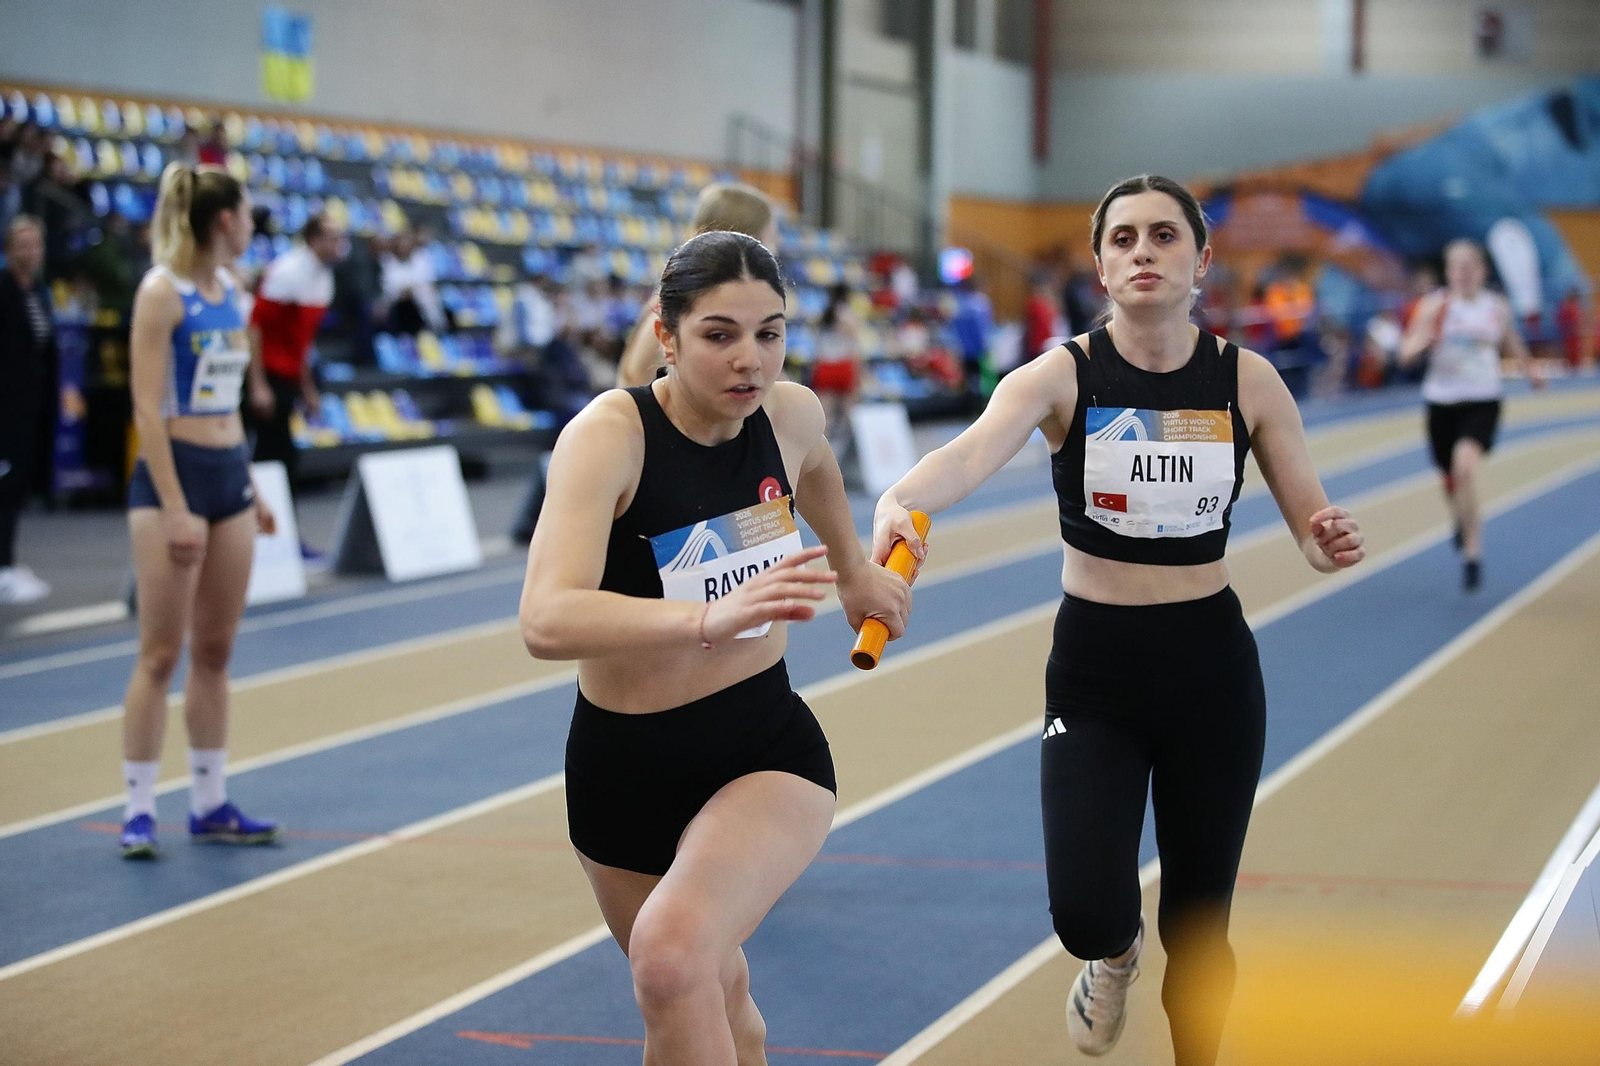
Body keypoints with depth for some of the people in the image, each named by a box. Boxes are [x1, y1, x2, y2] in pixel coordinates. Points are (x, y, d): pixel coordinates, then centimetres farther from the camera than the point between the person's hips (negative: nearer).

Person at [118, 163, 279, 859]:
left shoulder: (228, 289, 11)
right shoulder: (161, 291, -12)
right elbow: (148, 407, -17)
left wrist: (250, 488, 18)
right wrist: (175, 509, -22)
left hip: (229, 474, 8)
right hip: (174, 472, -8)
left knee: (215, 650, 10)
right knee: (161, 653, -4)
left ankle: (210, 804, 16)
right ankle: (139, 811, 1)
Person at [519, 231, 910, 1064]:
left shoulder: (791, 415, -7)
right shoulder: (610, 433, -21)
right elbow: (546, 621, -37)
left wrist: (853, 569, 36)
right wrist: (713, 618, -50)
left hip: (768, 748, 0)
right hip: (624, 766, 0)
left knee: (672, 955, -30)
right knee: (715, 999, 20)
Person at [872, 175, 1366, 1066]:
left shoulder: (1248, 381, -5)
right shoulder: (1061, 376, -11)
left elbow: (1313, 521, -1)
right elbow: (976, 450, -31)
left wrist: (1332, 544, -25)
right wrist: (902, 501, -53)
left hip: (1212, 667, 1)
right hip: (1093, 668, -1)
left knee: (1198, 927, 8)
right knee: (1086, 915, -15)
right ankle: (1116, 955, 24)